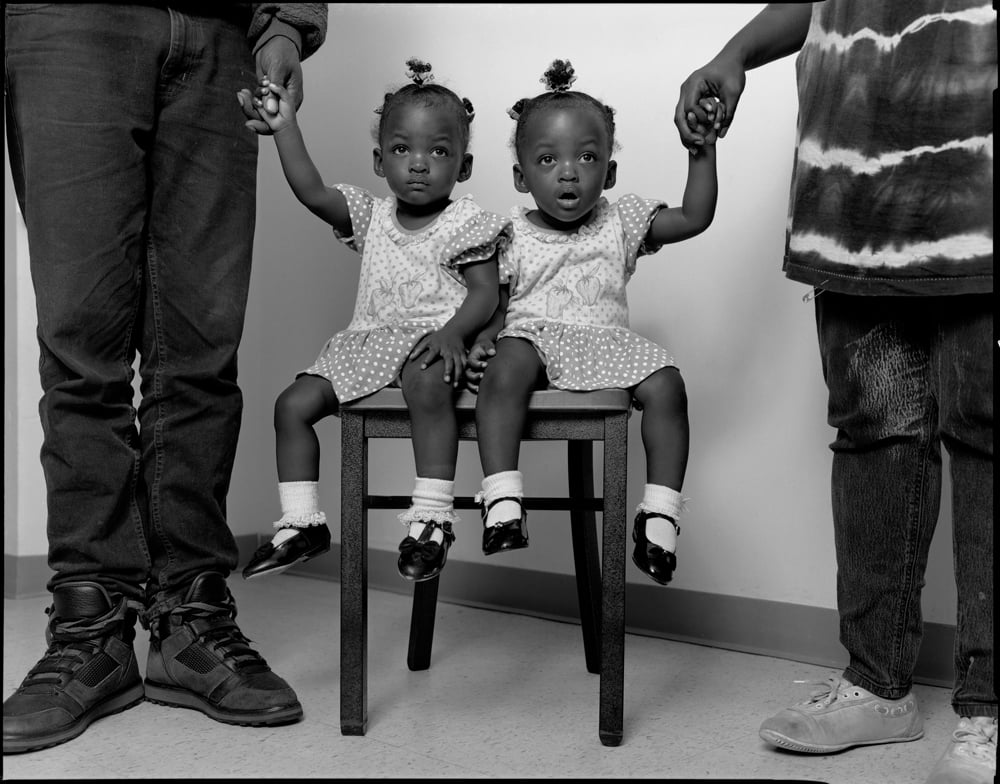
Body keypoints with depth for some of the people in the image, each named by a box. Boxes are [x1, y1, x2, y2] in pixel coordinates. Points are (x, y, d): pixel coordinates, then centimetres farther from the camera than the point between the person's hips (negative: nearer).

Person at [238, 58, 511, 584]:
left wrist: (452, 333, -25)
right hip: (369, 343, 6)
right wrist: (285, 127, -6)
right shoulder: (371, 217, 12)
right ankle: (301, 523, 7)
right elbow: (312, 192, 0)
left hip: (432, 342, -6)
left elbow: (485, 293, -7)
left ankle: (432, 516, -33)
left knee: (426, 383, -40)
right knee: (293, 403, -3)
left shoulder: (467, 224, -2)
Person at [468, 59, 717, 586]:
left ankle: (660, 514, -18)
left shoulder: (621, 222, 13)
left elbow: (695, 217, 8)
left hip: (605, 342, 2)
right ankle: (502, 501, -37)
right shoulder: (512, 235, 8)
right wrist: (476, 345, -13)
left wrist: (703, 148, 2)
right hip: (532, 336, -2)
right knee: (505, 367, -37)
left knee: (666, 384, -25)